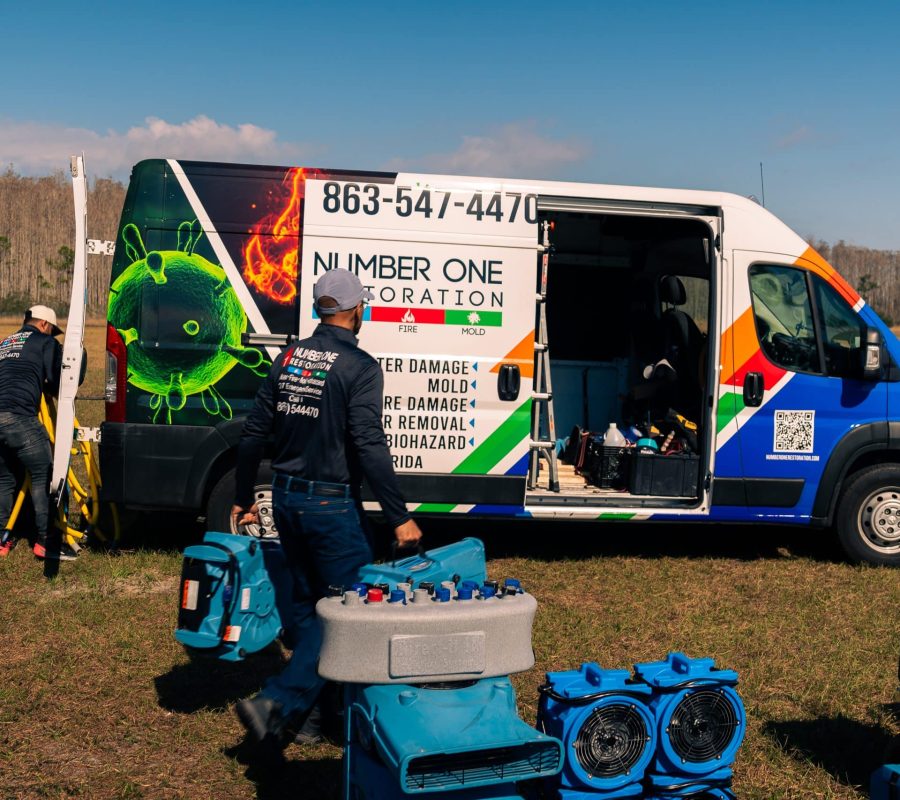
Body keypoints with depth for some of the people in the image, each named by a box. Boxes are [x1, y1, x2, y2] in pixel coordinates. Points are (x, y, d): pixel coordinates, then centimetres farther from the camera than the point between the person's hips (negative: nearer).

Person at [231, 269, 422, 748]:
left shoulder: (289, 359, 7)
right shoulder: (359, 367, -13)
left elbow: (255, 433, 10)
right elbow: (369, 446, -20)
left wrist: (243, 499, 19)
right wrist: (399, 517, -17)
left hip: (286, 499, 7)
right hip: (332, 506, -7)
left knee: (306, 602, 19)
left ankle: (315, 705, 29)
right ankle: (278, 703, -8)